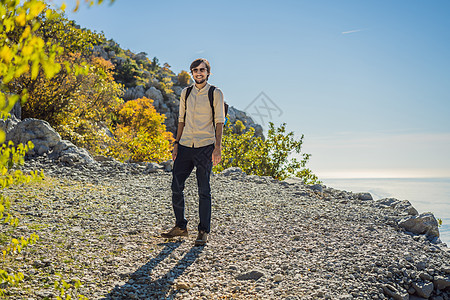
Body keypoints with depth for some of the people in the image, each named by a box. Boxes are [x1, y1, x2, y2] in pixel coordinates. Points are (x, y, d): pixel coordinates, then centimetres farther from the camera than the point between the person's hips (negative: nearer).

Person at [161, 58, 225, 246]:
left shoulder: (215, 93, 0)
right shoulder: (186, 93, 14)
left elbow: (219, 122, -4)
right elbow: (182, 120, 17)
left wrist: (218, 147, -12)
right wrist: (177, 144, 11)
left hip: (205, 146, -5)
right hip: (185, 146, 5)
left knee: (204, 191, -2)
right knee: (176, 186, 4)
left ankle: (203, 232, 8)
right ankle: (180, 227, 19)